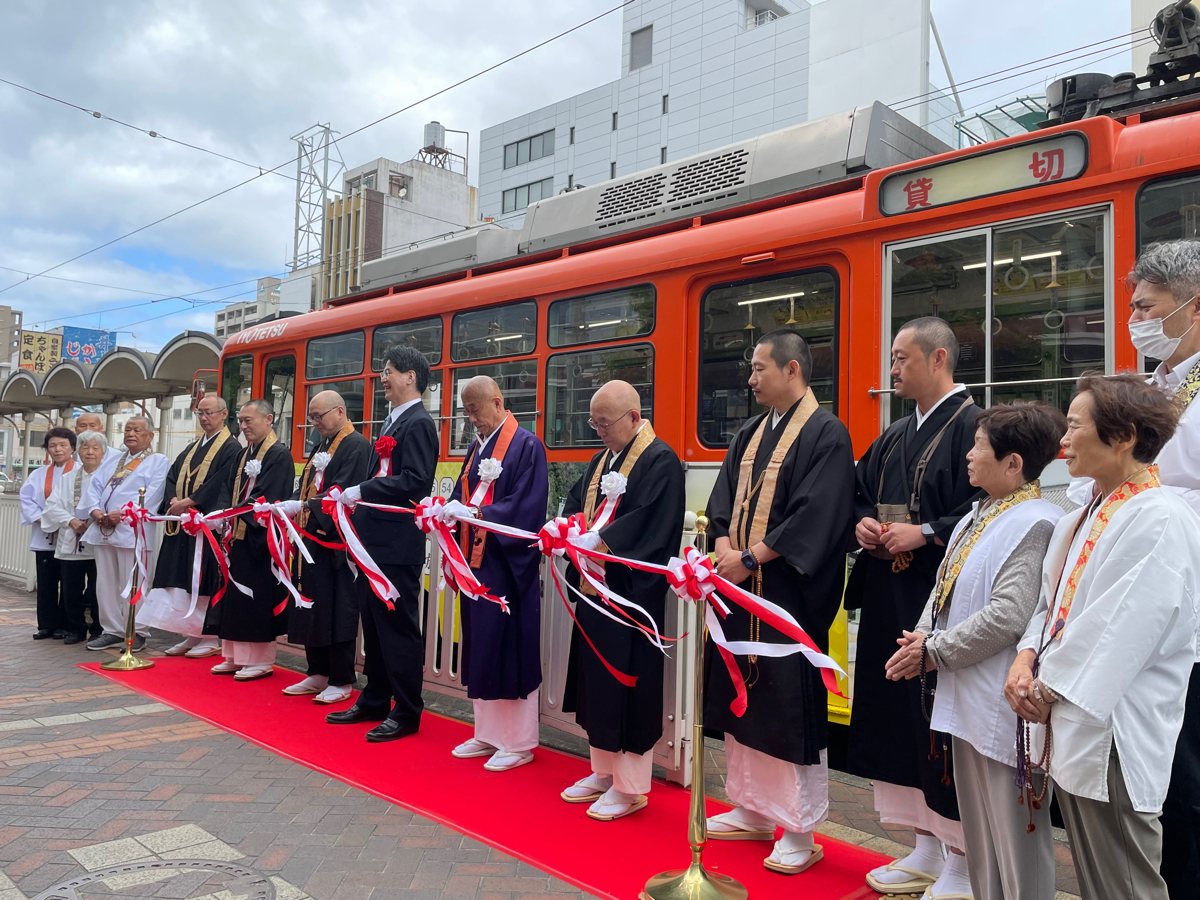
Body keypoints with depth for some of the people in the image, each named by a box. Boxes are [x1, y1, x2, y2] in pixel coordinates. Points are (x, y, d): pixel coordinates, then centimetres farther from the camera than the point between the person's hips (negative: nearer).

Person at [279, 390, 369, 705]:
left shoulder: (356, 446, -10)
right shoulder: (321, 446, 19)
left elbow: (344, 492, -21)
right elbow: (307, 488, 18)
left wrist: (303, 506, -27)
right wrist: (284, 506, 1)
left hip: (337, 542, -9)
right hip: (312, 539, 9)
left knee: (337, 612, -2)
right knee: (311, 608, 13)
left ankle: (342, 682, 8)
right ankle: (318, 674, 25)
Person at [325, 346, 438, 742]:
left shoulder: (418, 423, -12)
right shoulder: (391, 422, 18)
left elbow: (414, 481, -23)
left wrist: (362, 491, -21)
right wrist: (350, 495, 8)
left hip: (398, 543, -10)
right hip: (373, 540, 10)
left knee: (399, 627, -1)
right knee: (373, 624, 17)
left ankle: (406, 713, 10)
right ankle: (374, 702, 29)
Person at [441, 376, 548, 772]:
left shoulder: (527, 446, -9)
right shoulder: (478, 447, 15)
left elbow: (526, 507, -17)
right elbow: (465, 495, 13)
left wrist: (474, 513, -23)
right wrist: (448, 510, -8)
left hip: (509, 566, -8)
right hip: (477, 561, 8)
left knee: (511, 648, -1)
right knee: (480, 647, 13)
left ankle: (520, 742, 12)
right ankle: (489, 734, 26)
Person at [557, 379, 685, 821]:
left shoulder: (660, 461, -12)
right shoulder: (604, 458, 15)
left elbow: (649, 522, -21)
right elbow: (577, 502, 15)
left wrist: (598, 540, -27)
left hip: (632, 592, -9)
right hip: (596, 588, 9)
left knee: (628, 684, -1)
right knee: (598, 680, 15)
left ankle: (630, 785, 14)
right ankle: (604, 771, 30)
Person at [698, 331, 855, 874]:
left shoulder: (826, 434, -10)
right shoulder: (750, 435, 15)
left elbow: (816, 515, -19)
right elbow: (723, 498, 12)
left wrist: (750, 558, -18)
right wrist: (726, 546, -7)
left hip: (790, 596, -8)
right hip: (739, 587, 8)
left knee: (791, 706, -1)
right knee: (742, 698, 15)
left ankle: (800, 832, 14)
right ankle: (752, 811, 31)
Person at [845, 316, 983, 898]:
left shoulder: (973, 426, -9)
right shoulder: (895, 437, 16)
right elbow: (860, 493, 24)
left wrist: (926, 533, -20)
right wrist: (863, 523, 4)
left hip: (942, 598, -8)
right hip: (890, 598, 8)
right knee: (900, 717, 12)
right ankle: (925, 849, 27)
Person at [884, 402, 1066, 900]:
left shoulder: (1035, 524, -17)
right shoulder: (977, 517, 11)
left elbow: (1007, 616, -24)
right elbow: (945, 588, 17)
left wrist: (933, 651, -15)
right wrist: (923, 635, -1)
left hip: (1004, 707, -9)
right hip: (965, 698, 9)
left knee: (1014, 836, 4)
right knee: (977, 831, 21)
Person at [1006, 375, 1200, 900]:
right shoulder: (1081, 520, 12)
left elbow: (1123, 629, -21)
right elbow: (1052, 602, 15)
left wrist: (1049, 689, -13)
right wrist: (1026, 658, -3)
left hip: (1111, 736, -9)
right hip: (1066, 728, 9)